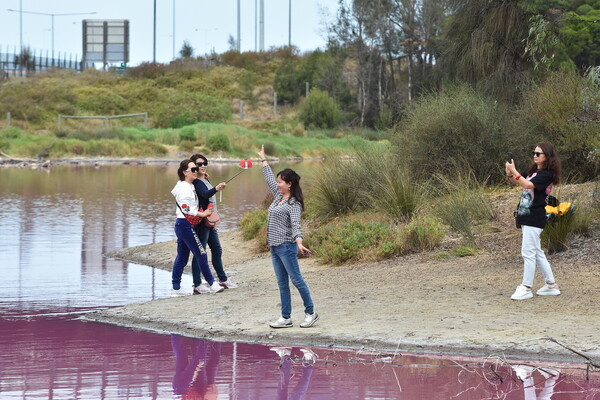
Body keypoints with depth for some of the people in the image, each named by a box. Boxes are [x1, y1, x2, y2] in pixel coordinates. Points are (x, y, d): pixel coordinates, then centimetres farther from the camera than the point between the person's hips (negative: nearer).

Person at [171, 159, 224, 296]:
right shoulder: (184, 188, -14)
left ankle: (176, 288, 12)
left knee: (182, 257, 10)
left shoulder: (189, 186, 15)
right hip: (185, 224, -10)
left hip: (181, 225, 10)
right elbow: (185, 208, -22)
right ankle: (212, 283, -1)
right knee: (201, 254, -6)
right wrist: (202, 214, -18)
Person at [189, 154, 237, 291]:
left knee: (217, 250, 16)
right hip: (202, 222, -10)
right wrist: (216, 188, -53)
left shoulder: (204, 181, 16)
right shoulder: (196, 182, -14)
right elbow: (205, 194, -34)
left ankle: (223, 280, 27)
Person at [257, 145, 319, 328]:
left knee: (296, 279, -4)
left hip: (286, 246, -9)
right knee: (282, 283, 8)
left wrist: (299, 242, -42)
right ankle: (286, 318, 9)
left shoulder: (294, 204, -13)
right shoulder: (278, 196, 11)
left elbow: (296, 224, -26)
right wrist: (263, 159, 35)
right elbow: (269, 178, 25)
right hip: (274, 246, 9)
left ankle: (310, 313, 5)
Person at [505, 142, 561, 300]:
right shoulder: (532, 170, 13)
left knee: (528, 252, -9)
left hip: (535, 218, -10)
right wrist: (509, 174, -8)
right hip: (527, 216, 10)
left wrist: (514, 171, -28)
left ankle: (526, 288, -6)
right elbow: (516, 181, 13)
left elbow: (529, 184, -26)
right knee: (537, 252, 14)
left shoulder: (546, 174, -13)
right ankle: (551, 285, 21)